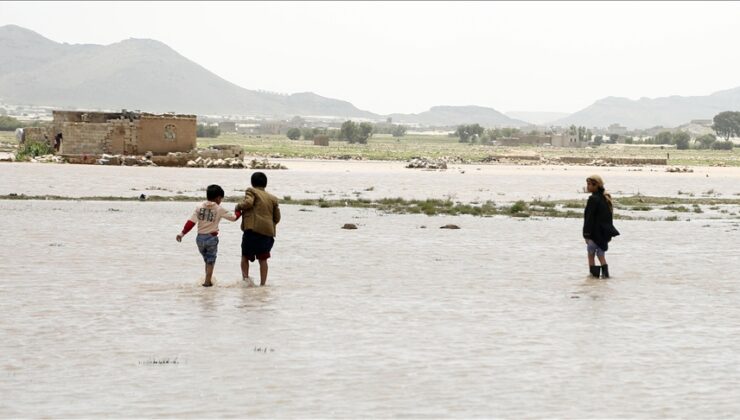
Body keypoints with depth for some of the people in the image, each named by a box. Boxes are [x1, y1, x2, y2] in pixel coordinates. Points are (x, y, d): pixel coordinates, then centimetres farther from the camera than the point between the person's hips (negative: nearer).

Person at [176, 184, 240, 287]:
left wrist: (182, 233, -6)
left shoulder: (200, 206, 1)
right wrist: (239, 212, 24)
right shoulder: (219, 209, -4)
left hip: (200, 237, 3)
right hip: (212, 238, -3)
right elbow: (233, 218, 4)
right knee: (211, 261, 9)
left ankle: (208, 281, 21)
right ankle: (207, 281, 2)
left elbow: (191, 221, -6)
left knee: (207, 260, 20)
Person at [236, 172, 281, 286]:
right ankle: (263, 283, 4)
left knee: (245, 256, 9)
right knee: (263, 259, 8)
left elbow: (248, 203, -16)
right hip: (268, 232, 4)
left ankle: (245, 276, -9)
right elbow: (277, 217, 17)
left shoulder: (251, 191, 4)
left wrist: (239, 207, 2)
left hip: (253, 230, -4)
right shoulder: (272, 198, 17)